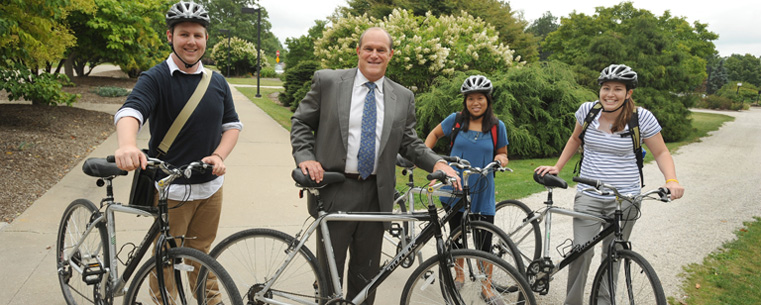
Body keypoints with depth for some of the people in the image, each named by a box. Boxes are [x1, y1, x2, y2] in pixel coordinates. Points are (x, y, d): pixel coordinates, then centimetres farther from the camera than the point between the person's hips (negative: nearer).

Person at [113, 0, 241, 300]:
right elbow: (130, 111, -25)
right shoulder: (155, 78, -8)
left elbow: (232, 124, 11)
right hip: (170, 189, -4)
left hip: (210, 187, 4)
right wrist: (127, 145, -47)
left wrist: (218, 156, -9)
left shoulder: (217, 81, 8)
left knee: (202, 257, 17)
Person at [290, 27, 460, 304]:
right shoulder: (327, 81, 0)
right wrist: (305, 157, -11)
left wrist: (437, 163, -8)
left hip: (376, 196, 3)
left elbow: (409, 143, 10)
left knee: (366, 274, 14)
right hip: (334, 192, -2)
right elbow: (301, 123, 5)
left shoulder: (403, 97, 8)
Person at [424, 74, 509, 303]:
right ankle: (459, 274, 38)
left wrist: (500, 159, -14)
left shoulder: (497, 126, -2)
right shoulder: (456, 120, -2)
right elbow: (435, 134, 13)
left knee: (484, 242, -1)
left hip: (482, 192, -1)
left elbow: (502, 154, 9)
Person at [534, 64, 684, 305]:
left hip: (624, 199, -1)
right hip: (588, 196, 1)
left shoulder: (642, 118, -7)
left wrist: (672, 180, -15)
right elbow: (575, 140, 18)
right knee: (582, 251, -7)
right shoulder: (587, 110, -1)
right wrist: (557, 167, 13)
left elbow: (661, 152, 2)